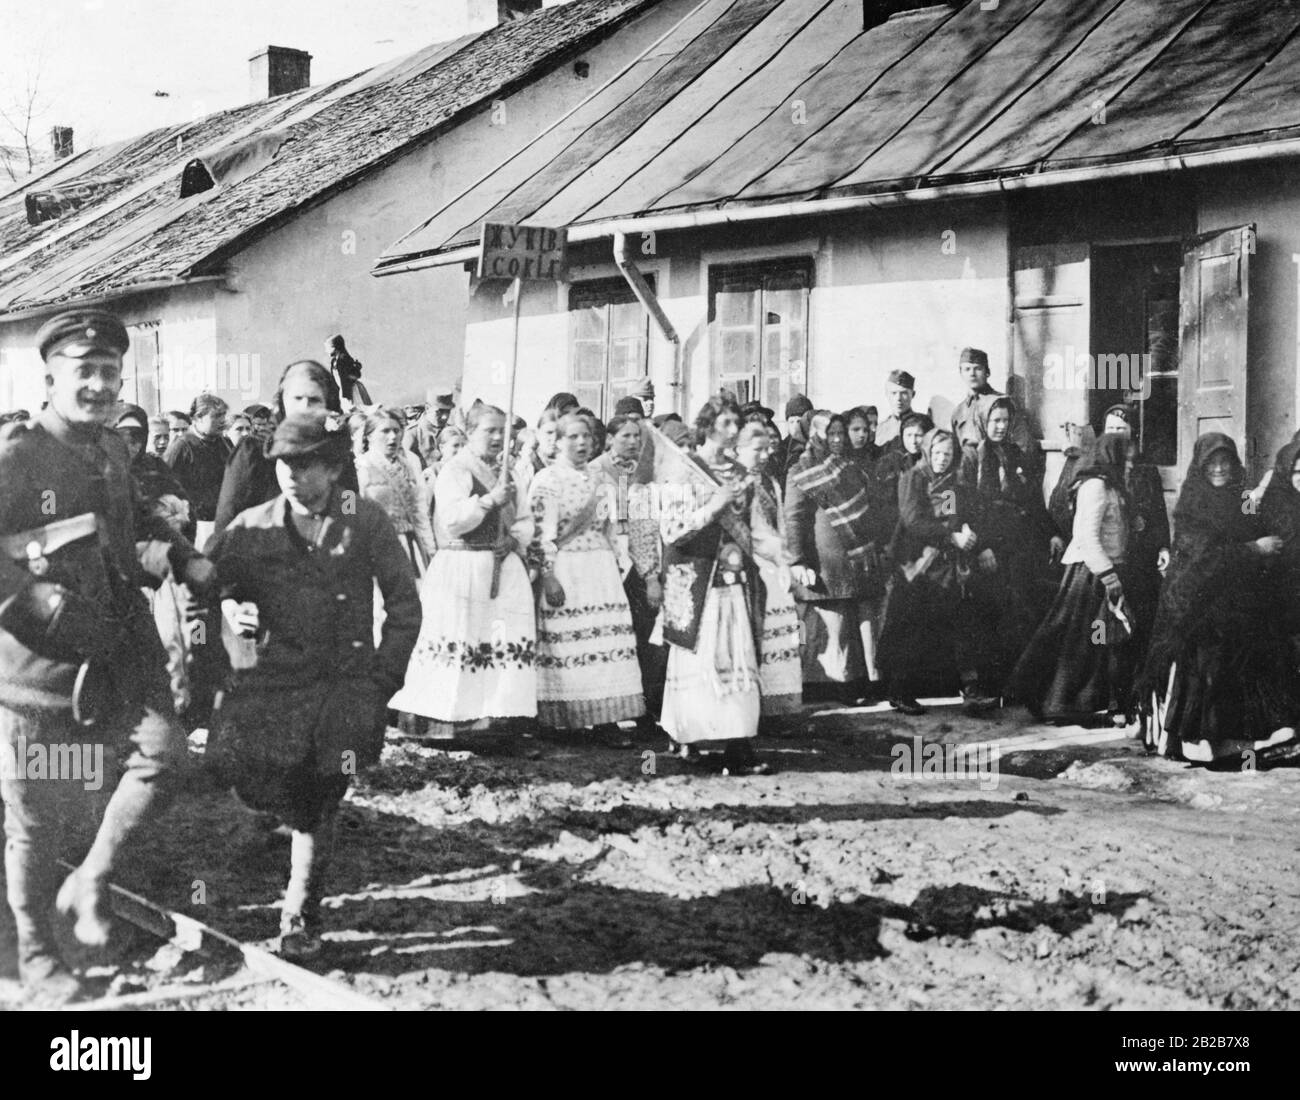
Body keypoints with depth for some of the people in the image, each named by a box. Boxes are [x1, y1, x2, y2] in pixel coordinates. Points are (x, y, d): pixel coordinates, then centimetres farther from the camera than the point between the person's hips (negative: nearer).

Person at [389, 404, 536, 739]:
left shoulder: (505, 471, 19)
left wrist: (514, 540, 0)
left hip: (504, 570, 7)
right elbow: (452, 520, -17)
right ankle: (439, 724, -5)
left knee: (504, 646, 0)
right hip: (461, 570, -7)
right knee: (457, 646, -9)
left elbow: (524, 520, 20)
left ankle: (488, 719, 5)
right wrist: (490, 499, -24)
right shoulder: (455, 469, -4)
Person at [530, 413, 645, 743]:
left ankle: (604, 720, -1)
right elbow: (542, 533, -11)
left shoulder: (597, 478, 15)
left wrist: (615, 567, 17)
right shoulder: (546, 480, -4)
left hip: (601, 570, 6)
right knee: (567, 642, -5)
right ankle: (564, 719, 2)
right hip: (564, 570, -6)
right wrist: (549, 576, -17)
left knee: (606, 640, -1)